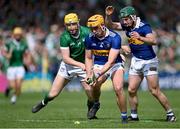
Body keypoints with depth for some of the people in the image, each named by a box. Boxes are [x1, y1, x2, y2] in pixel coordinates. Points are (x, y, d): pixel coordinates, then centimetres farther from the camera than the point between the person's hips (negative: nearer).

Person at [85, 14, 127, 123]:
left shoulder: (114, 38, -23)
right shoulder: (90, 38, -10)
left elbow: (111, 61, -28)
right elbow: (88, 58, 4)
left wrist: (99, 74, -38)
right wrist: (89, 74, -10)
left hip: (115, 65, -3)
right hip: (98, 65, 3)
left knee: (118, 88, -23)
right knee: (95, 85, -26)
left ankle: (124, 116, -7)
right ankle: (96, 104, 7)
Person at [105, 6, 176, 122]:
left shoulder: (144, 27, -20)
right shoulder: (127, 26, 0)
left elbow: (154, 41, -33)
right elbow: (111, 25, 7)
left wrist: (140, 38, -47)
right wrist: (108, 16, -12)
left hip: (149, 61, -7)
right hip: (136, 61, 7)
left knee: (155, 91, -6)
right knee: (131, 90, 3)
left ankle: (170, 113, 6)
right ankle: (134, 115, 16)